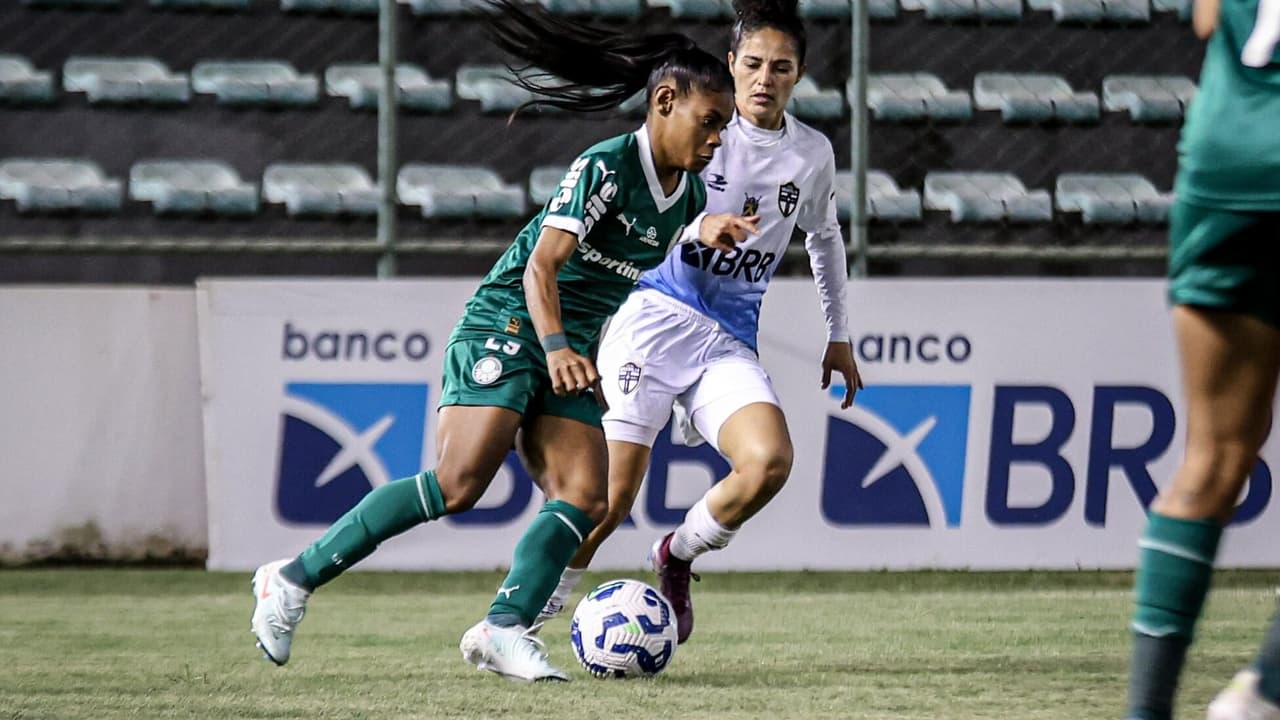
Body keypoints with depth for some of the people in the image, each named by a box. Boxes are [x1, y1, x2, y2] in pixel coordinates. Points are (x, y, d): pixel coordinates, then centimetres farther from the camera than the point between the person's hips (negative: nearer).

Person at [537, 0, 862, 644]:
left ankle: (676, 557, 5)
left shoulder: (812, 154, 8)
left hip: (731, 344, 4)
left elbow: (824, 238, 28)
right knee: (613, 492, -13)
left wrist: (838, 336, 30)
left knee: (769, 462, -23)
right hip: (658, 318, -4)